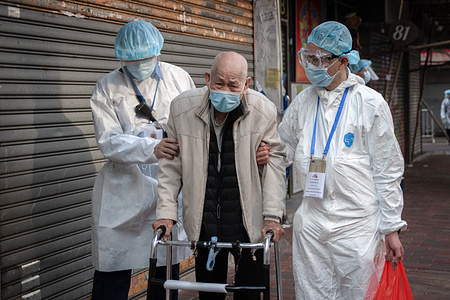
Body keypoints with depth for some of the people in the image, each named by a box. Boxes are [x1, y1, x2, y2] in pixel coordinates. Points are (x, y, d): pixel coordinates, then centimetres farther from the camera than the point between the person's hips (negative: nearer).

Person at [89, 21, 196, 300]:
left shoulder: (180, 78, 5)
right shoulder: (108, 87, -1)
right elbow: (109, 141, -11)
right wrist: (152, 149, -26)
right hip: (125, 188, -1)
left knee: (168, 263, 12)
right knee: (113, 266, 1)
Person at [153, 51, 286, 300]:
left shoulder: (264, 111, -10)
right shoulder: (182, 107, -7)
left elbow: (274, 160, -3)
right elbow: (171, 163, 1)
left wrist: (273, 215, -8)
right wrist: (165, 212, -3)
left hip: (249, 222, -1)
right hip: (204, 223, 1)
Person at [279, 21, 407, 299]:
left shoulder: (371, 103, -5)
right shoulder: (302, 102, 7)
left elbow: (387, 172, -2)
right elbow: (281, 151, 19)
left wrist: (391, 228, -1)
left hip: (357, 226, -3)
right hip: (311, 222, 4)